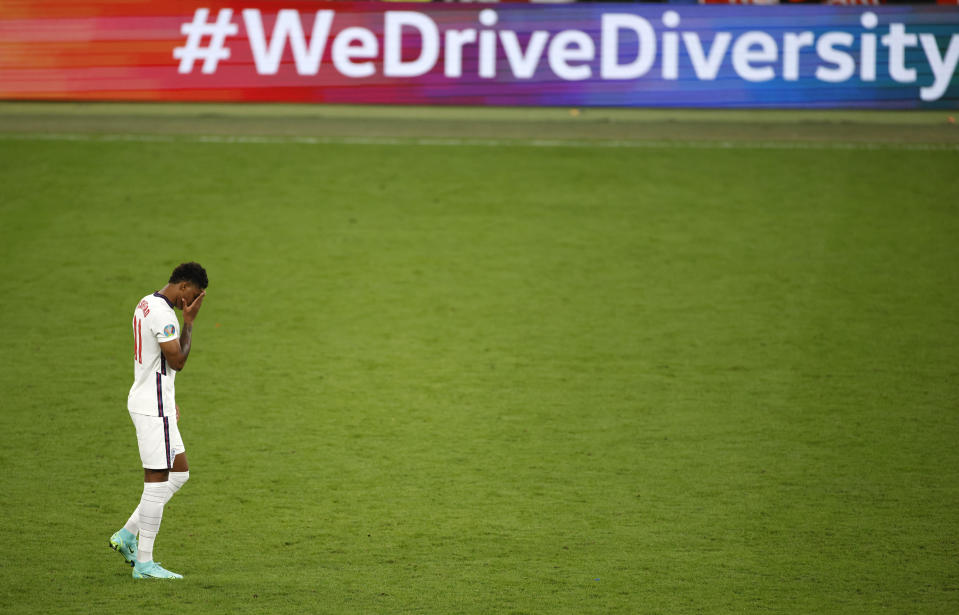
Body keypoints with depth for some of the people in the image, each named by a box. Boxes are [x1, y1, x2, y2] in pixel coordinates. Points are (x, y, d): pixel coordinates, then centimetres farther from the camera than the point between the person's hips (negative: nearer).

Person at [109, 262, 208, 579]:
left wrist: (169, 398, 23)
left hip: (149, 400, 10)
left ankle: (127, 535, 16)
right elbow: (178, 360, -21)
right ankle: (144, 563, -1)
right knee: (157, 482, -5)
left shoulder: (146, 304, 13)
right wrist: (189, 322, -15)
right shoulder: (163, 315, -19)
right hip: (153, 407, -10)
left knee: (180, 473, 15)